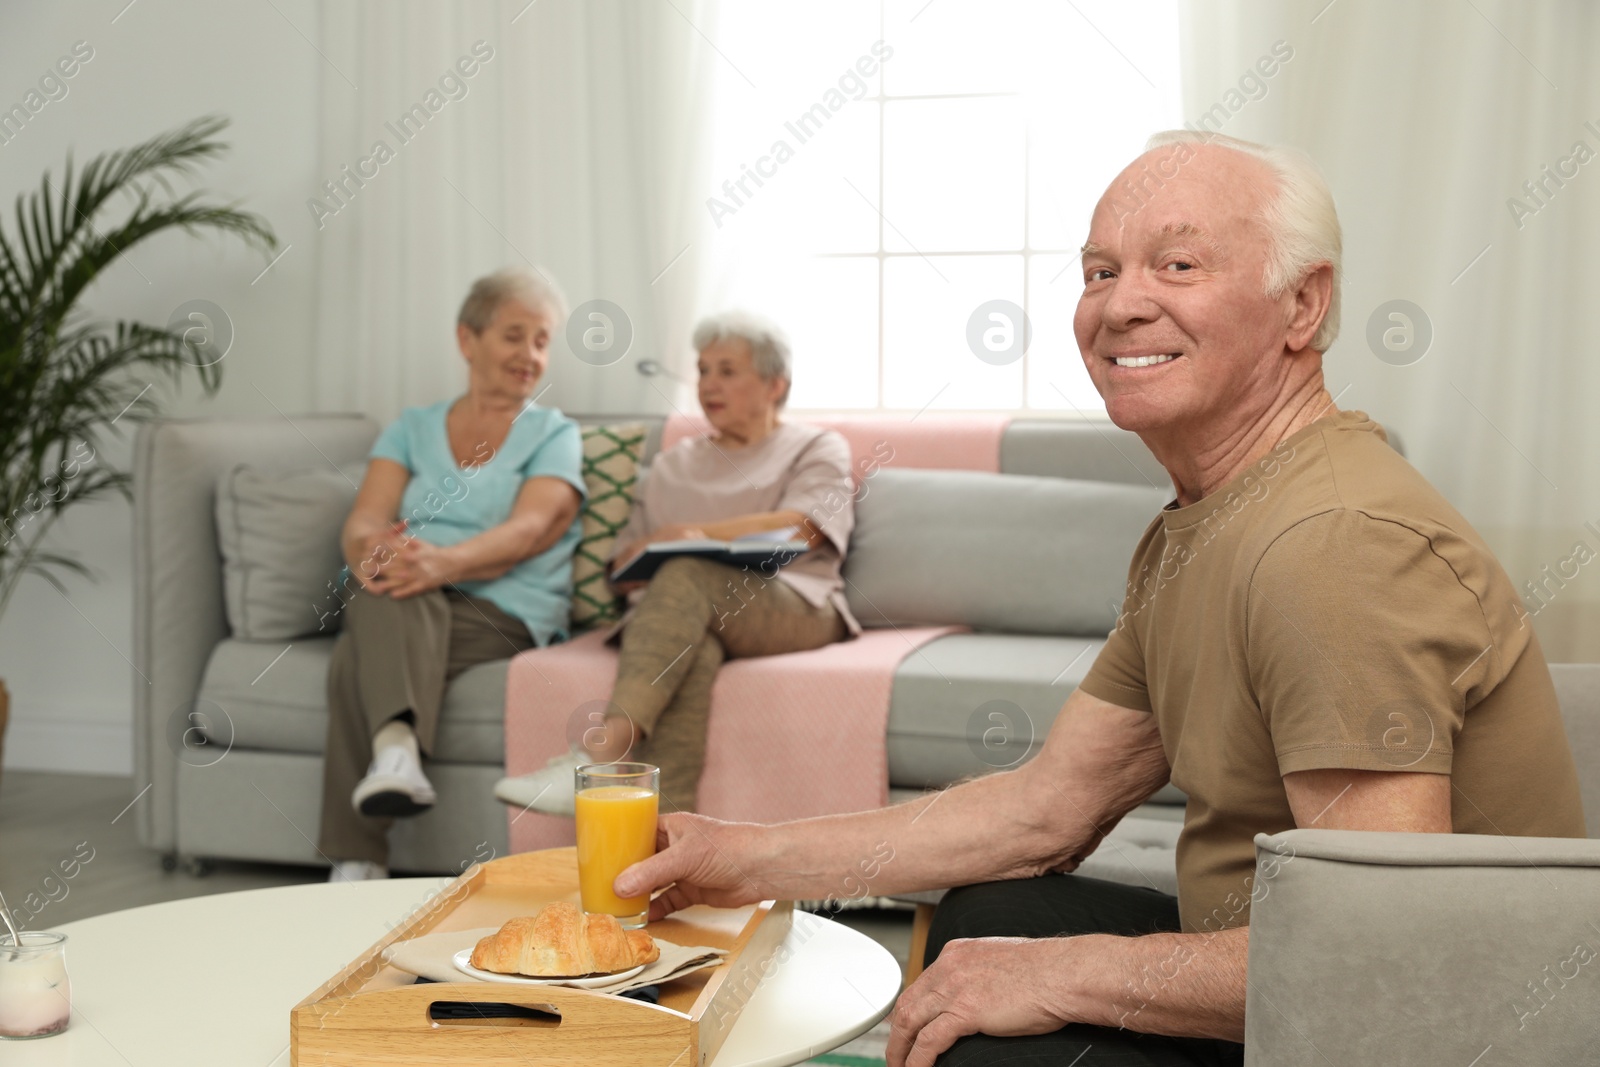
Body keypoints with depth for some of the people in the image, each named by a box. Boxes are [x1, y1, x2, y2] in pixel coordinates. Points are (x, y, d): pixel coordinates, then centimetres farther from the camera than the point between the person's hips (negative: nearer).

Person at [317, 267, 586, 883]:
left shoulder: (555, 436, 12)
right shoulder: (412, 429, 22)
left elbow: (529, 530, -8)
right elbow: (362, 524, 6)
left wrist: (444, 562, -29)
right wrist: (373, 549, -22)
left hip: (503, 617, -3)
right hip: (399, 614, 3)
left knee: (356, 662, -34)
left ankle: (356, 863, -40)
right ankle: (397, 748, -51)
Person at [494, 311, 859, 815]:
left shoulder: (817, 448, 20)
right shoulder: (674, 465, 32)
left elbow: (800, 527, -3)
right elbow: (624, 565, 23)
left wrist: (686, 535, -2)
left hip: (792, 605, -2)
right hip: (683, 607, 3)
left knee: (688, 577, -37)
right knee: (690, 649, -38)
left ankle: (600, 749, -54)